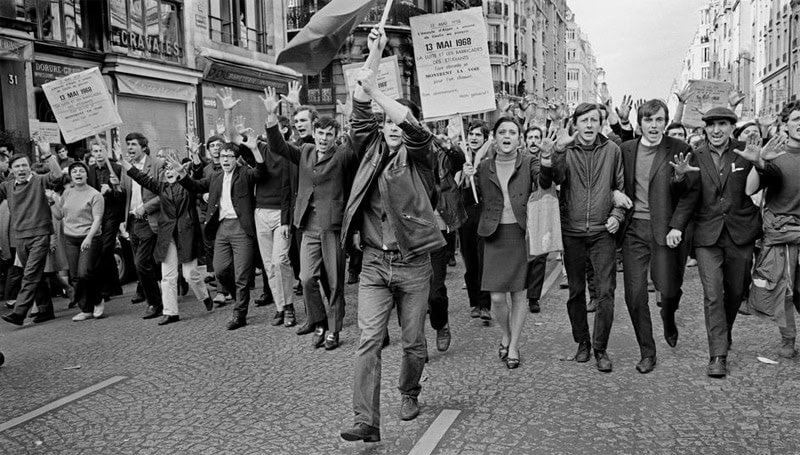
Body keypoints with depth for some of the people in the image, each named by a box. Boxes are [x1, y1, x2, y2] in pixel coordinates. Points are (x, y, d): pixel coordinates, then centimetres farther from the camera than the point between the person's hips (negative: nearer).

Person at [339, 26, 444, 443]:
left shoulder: (419, 154, 2)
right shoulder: (372, 150, 9)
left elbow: (412, 124, -18)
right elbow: (360, 113, -1)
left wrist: (375, 90, -21)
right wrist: (373, 57, -5)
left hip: (413, 264, -1)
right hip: (374, 262, 2)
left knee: (413, 341, 10)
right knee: (369, 341, -6)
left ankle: (409, 394, 37)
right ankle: (366, 421, -3)